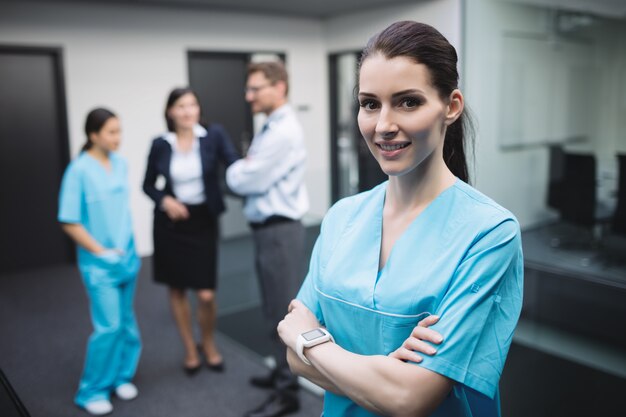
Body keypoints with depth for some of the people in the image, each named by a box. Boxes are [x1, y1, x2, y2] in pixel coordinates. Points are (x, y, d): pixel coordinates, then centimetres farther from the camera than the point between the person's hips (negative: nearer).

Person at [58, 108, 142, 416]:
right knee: (108, 326, -5)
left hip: (127, 257, 5)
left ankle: (122, 376, 32)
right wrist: (101, 251, -12)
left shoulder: (121, 164, 1)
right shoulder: (79, 170, -15)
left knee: (125, 321, 13)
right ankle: (92, 391, 13)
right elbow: (69, 222, -13)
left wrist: (128, 248, 8)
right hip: (99, 262, -5)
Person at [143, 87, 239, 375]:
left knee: (206, 294, -3)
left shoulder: (214, 135, -7)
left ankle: (208, 343, 28)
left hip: (203, 221, -2)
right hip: (170, 222, 2)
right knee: (176, 289, 11)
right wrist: (164, 200, -12)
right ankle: (190, 349, 33)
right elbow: (148, 185, 8)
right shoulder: (160, 145, -2)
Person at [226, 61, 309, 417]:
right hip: (268, 228, 10)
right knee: (276, 308, 21)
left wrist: (235, 170, 1)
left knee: (284, 311, 1)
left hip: (280, 231, -10)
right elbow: (253, 177, 15)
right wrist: (243, 169, -5)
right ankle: (284, 372, 38)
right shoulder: (271, 129, 13)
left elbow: (245, 181, -18)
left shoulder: (284, 132, -19)